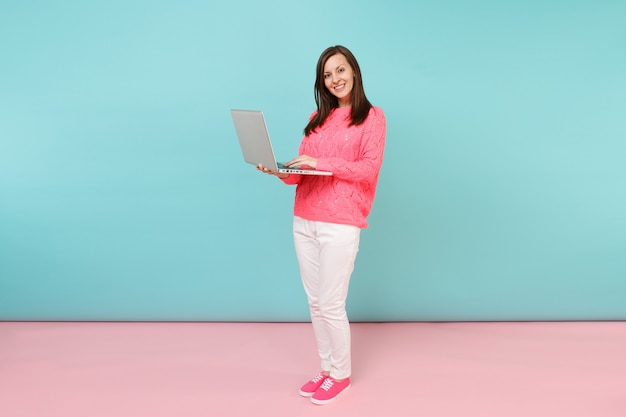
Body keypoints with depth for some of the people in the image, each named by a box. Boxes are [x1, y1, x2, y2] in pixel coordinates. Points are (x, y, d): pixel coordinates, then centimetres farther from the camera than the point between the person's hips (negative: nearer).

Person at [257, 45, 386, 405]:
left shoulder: (372, 117, 1)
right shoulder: (317, 118, 16)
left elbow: (369, 169, -11)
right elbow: (303, 171, 13)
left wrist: (320, 163, -18)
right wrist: (282, 172, -8)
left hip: (340, 223, -5)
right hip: (304, 221, 6)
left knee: (331, 304, -2)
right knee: (315, 302, 10)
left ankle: (341, 374, 18)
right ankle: (327, 369, 26)